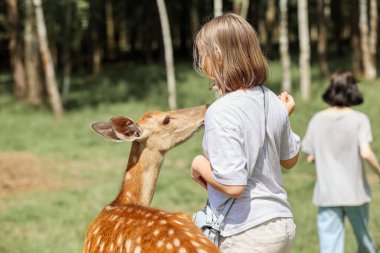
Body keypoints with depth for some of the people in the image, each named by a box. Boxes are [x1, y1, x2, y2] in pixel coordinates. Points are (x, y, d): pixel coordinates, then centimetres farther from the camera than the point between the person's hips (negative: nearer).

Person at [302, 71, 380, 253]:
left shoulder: (318, 120, 1)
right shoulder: (359, 119, -8)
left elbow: (310, 157, 3)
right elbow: (365, 153, -18)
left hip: (326, 194, 1)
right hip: (355, 191, -1)